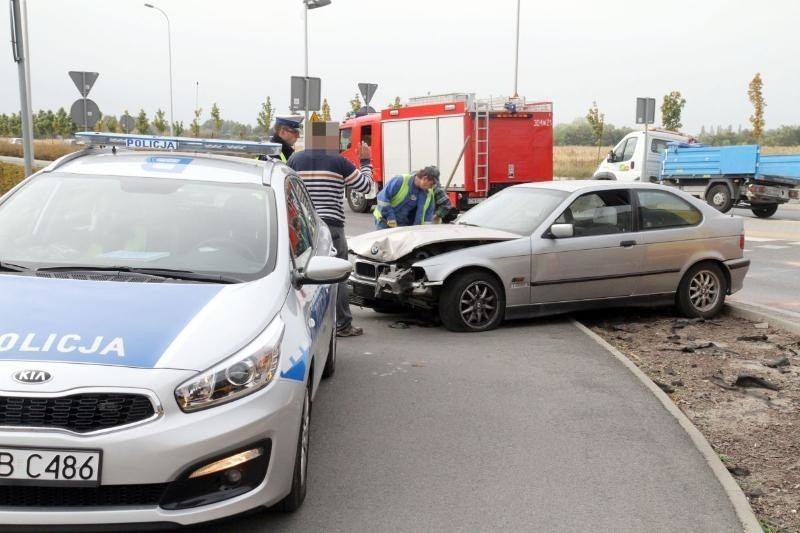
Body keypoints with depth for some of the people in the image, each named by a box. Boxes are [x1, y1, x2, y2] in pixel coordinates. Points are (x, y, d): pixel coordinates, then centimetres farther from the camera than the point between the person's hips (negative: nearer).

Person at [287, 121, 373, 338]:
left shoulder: (295, 160, 6)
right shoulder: (338, 161, -4)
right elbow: (365, 186, 4)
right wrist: (366, 162, 17)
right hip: (331, 226, -3)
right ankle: (342, 325, 8)